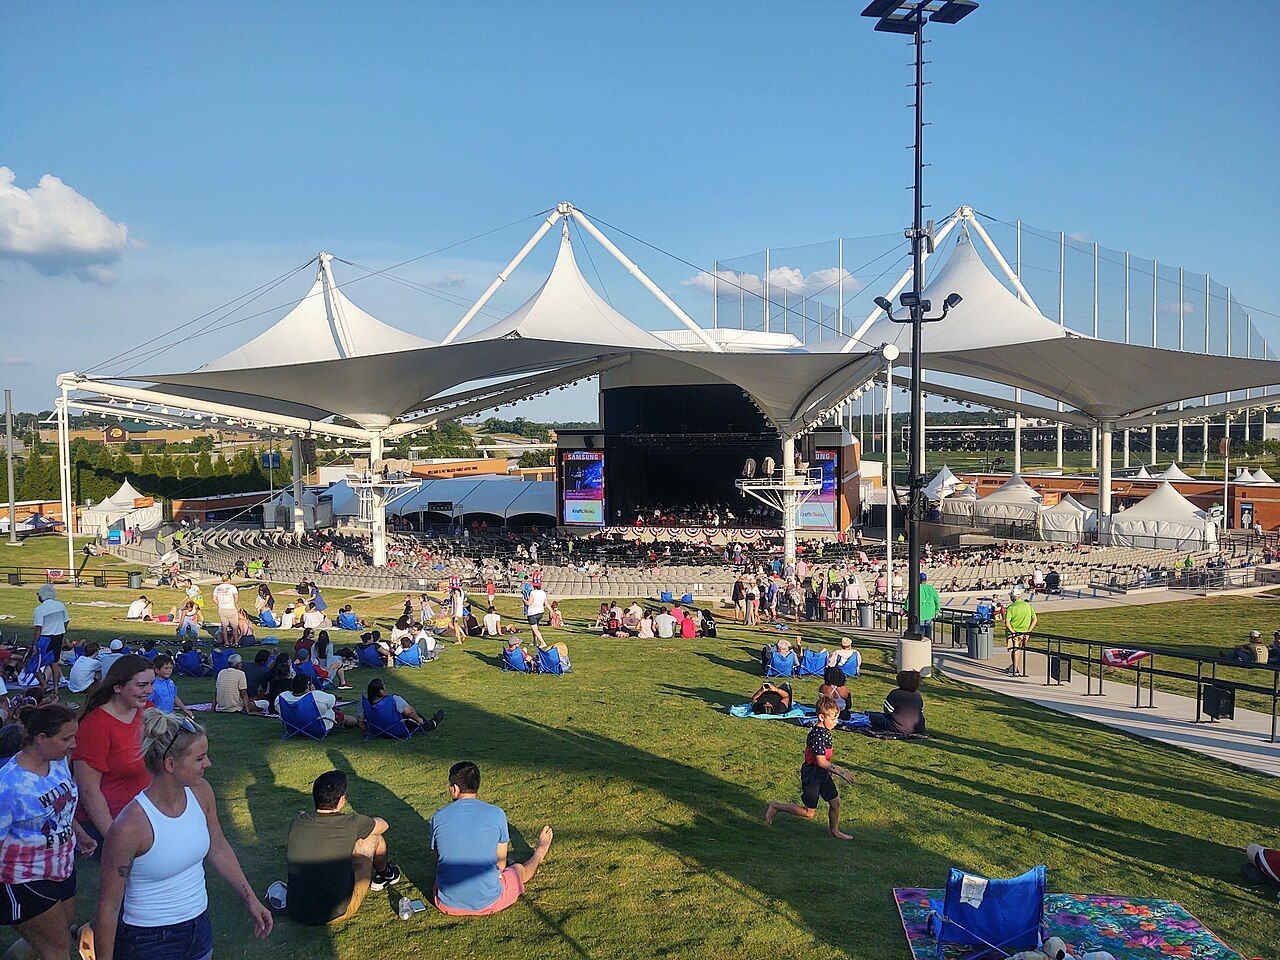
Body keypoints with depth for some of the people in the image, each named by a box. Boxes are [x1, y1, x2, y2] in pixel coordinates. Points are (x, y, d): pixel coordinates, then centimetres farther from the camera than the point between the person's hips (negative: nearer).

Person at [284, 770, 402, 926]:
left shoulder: (297, 823, -7)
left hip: (295, 913, 4)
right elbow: (383, 825, 7)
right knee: (372, 837, 9)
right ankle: (384, 874, 41)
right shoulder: (352, 823, -16)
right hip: (336, 915, -3)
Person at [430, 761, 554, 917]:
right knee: (519, 869, 29)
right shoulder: (496, 814, -10)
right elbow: (501, 864, 0)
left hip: (448, 905, 2)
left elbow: (442, 857, 7)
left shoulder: (438, 817, -8)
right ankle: (539, 853, 61)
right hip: (488, 904, -2)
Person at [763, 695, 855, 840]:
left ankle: (834, 830, 37)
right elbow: (821, 762, -27)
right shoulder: (818, 735, -27)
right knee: (809, 813, 1)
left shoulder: (824, 731, 4)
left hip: (822, 774, 9)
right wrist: (841, 772, -23)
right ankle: (776, 806, 11)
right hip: (812, 776, -9)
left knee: (835, 801, 16)